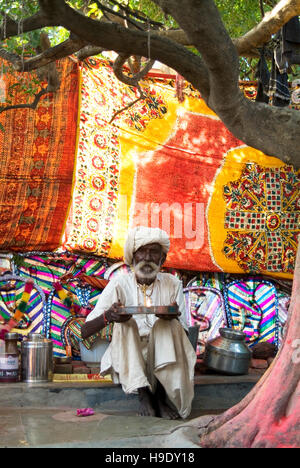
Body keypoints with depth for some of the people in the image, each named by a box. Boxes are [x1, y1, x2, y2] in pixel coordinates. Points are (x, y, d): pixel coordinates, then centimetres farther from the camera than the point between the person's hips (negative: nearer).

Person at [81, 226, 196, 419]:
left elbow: (184, 334, 1)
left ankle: (161, 394, -24)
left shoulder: (172, 284, 3)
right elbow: (85, 332, -7)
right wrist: (107, 317, -29)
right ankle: (143, 393, -30)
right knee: (125, 324, -26)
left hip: (162, 358, 1)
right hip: (128, 360, 0)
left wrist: (174, 317, -23)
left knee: (168, 326, -26)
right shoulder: (120, 284, -2)